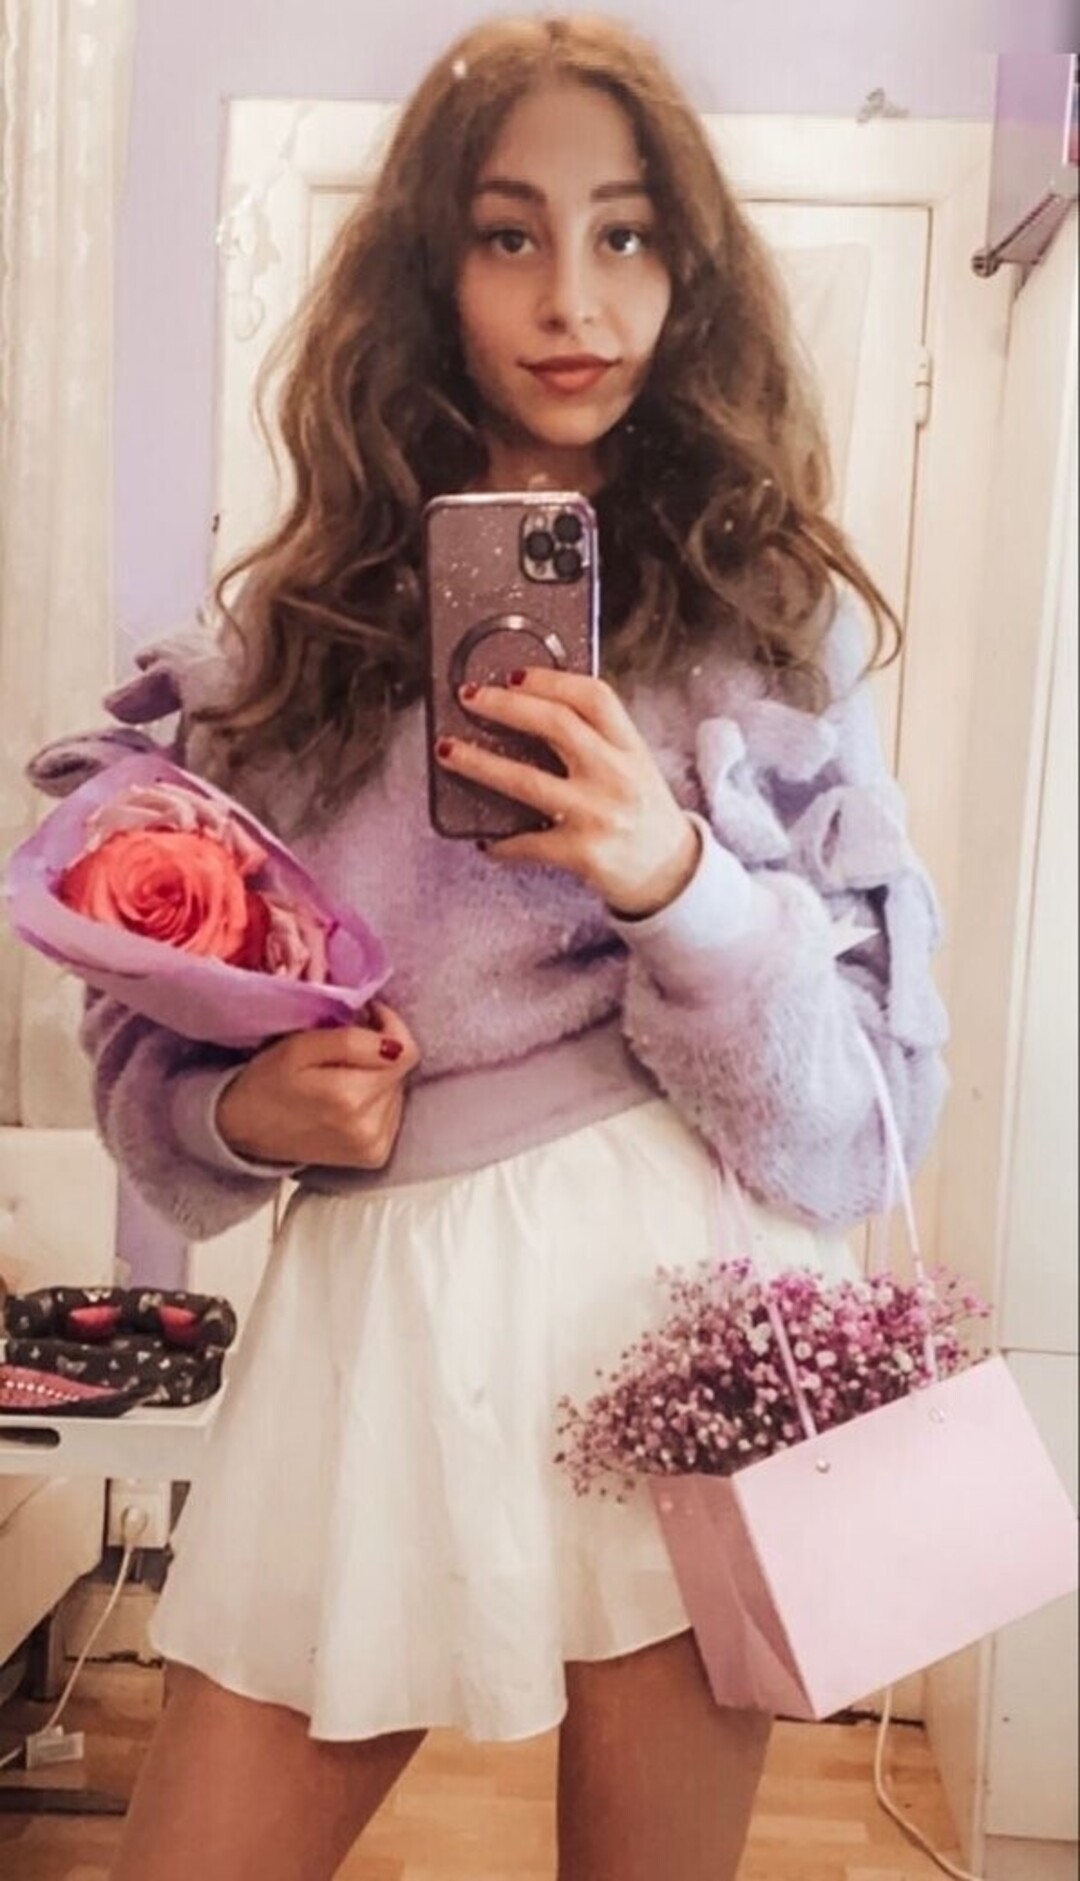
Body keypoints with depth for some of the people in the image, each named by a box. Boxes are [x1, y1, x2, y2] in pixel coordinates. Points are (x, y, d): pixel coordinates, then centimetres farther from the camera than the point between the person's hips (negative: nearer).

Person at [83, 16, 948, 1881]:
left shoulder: (769, 619, 2)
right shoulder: (289, 627, 5)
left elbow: (868, 1110, -4)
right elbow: (138, 1046, 10)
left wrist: (674, 877, -20)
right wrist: (245, 1112, -11)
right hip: (367, 1316, 2)